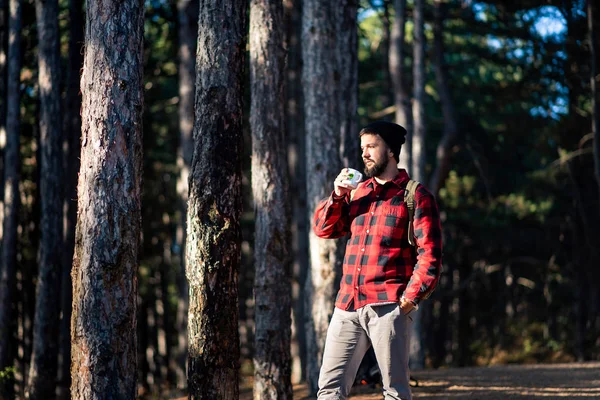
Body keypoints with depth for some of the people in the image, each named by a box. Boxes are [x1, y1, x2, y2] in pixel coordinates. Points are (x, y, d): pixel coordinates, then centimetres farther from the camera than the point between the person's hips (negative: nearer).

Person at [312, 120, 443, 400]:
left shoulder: (415, 196, 0)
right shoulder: (357, 192, 19)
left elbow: (429, 255, -6)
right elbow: (323, 229, 17)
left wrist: (410, 298, -13)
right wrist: (338, 196, 1)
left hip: (387, 307, -6)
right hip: (347, 306, 6)